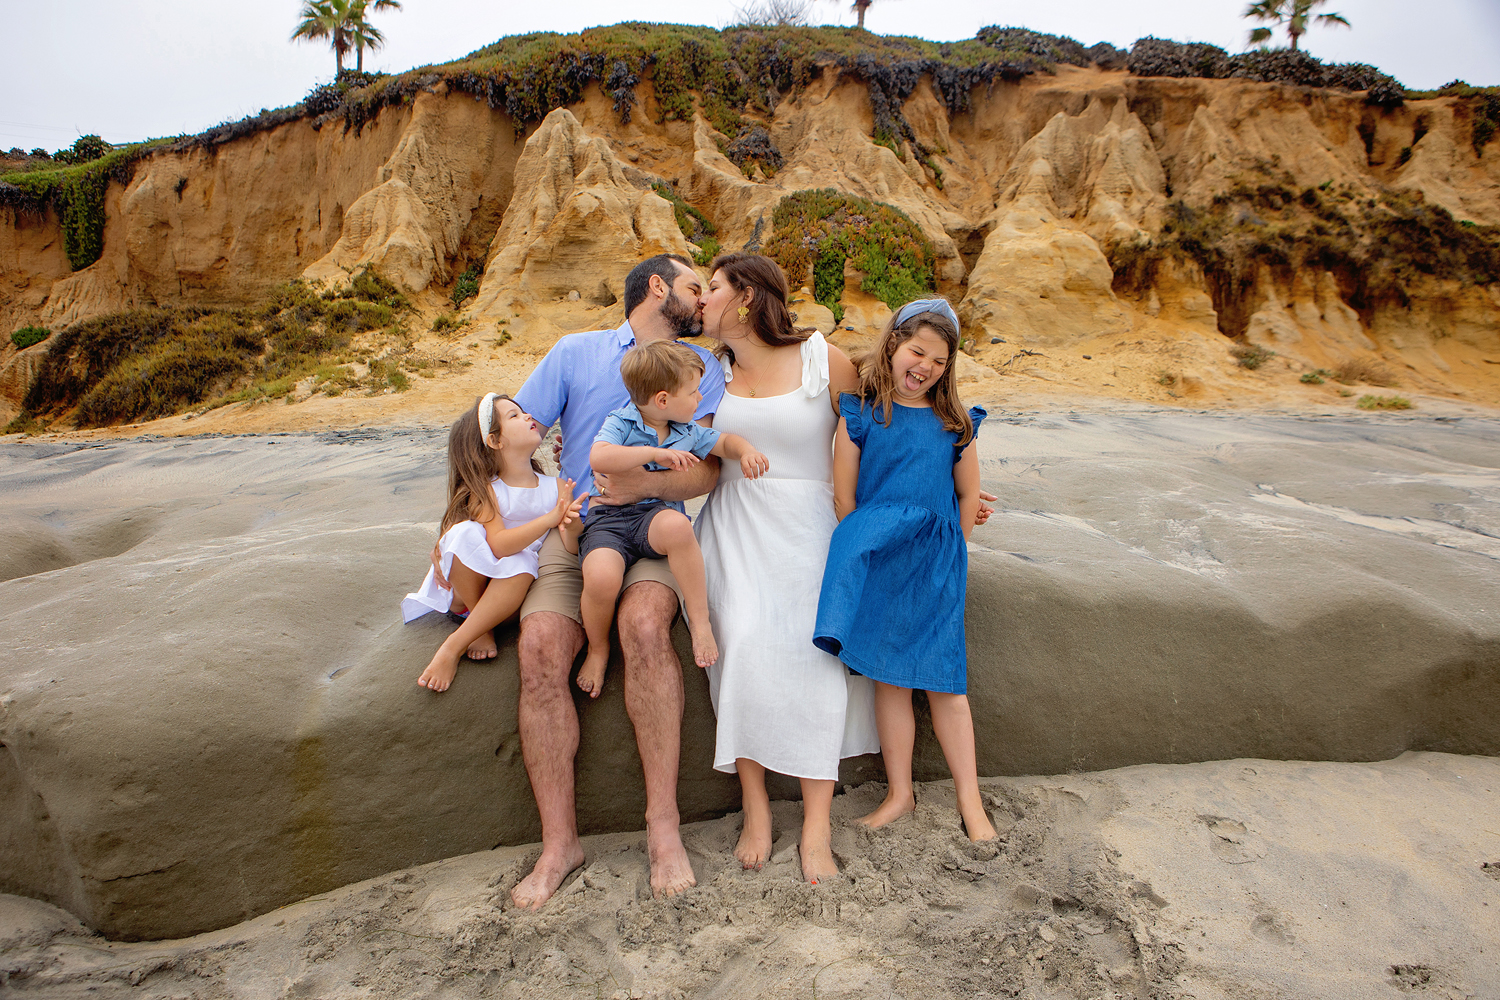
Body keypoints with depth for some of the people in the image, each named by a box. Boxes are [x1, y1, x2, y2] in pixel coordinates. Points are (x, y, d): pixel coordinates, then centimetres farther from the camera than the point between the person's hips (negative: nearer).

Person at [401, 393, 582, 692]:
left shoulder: (557, 487, -2)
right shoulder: (484, 489, -11)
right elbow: (499, 545, -26)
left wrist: (569, 527, -31)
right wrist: (549, 519, -29)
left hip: (515, 584, 1)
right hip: (467, 582, -1)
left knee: (522, 564, -33)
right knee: (467, 532, -30)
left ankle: (453, 646, -23)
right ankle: (480, 627, -10)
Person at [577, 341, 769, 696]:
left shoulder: (687, 433, 14)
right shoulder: (620, 423, -3)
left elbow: (724, 441, 26)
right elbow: (598, 458, -22)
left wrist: (746, 451, 3)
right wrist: (655, 453, -23)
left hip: (658, 513, 3)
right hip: (608, 520, -2)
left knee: (675, 524, -38)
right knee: (601, 577, -34)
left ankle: (699, 619, -21)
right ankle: (598, 648, 0)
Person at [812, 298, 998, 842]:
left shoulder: (953, 421, 5)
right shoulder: (860, 414, -1)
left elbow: (969, 494, 12)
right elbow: (844, 495, 0)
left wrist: (948, 553, 11)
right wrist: (863, 552, 1)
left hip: (935, 564, 1)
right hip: (877, 563, -1)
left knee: (944, 680, 4)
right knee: (888, 677, 6)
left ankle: (970, 800, 17)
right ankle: (900, 792, 21)